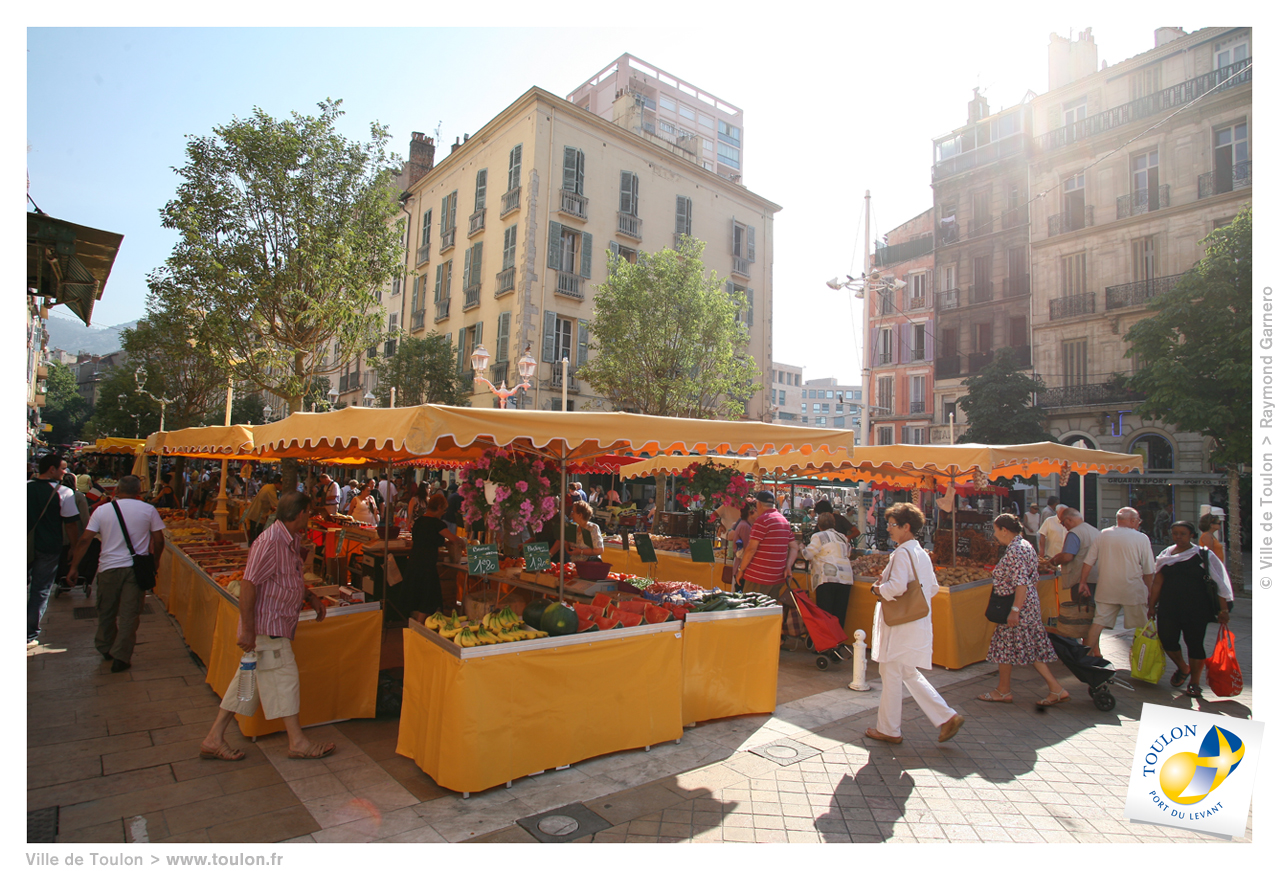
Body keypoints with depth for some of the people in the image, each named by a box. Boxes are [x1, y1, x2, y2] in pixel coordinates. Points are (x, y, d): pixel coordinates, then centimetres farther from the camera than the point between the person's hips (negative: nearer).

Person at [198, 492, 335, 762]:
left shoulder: (292, 540, 9)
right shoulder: (270, 542, -21)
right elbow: (248, 585, -22)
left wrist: (310, 596, 10)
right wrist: (248, 630, -21)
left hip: (278, 625, 9)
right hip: (266, 625, -9)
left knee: (249, 679, 15)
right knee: (284, 678, 0)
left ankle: (214, 739, 26)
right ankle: (297, 743, 11)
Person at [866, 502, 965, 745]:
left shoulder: (902, 553, -17)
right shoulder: (922, 553, 12)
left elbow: (897, 587, -28)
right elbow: (933, 588, 18)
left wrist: (878, 588, -10)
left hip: (901, 625, -9)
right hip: (918, 623, 9)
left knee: (891, 675, 4)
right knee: (909, 674, 19)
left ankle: (889, 730, 15)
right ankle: (947, 717, 16)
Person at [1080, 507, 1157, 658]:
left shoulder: (1102, 535, 1)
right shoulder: (1142, 539, -7)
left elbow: (1088, 562, 3)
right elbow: (1148, 570, -3)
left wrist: (1083, 583, 10)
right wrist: (1149, 589, 10)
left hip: (1106, 590, 3)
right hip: (1133, 590, -3)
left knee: (1099, 622, 6)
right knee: (1142, 627, 11)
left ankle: (1089, 653, 8)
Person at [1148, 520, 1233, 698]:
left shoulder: (1203, 555, -1)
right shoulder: (1166, 554, 7)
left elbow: (1220, 582, -2)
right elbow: (1158, 581, 10)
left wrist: (1223, 609, -8)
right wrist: (1151, 606, 9)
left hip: (1196, 609, -2)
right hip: (1168, 608, 3)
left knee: (1195, 644, 2)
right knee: (1167, 640, -1)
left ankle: (1194, 682, 19)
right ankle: (1182, 668, 29)